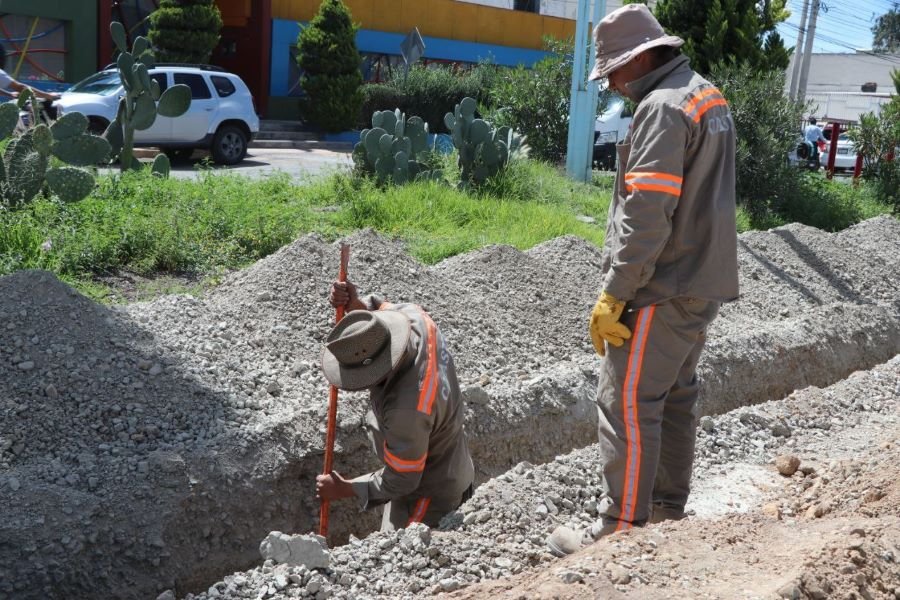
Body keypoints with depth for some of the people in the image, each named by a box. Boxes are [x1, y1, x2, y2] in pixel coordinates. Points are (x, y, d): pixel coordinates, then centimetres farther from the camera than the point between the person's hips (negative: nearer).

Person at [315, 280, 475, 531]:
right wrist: (353, 303, -15)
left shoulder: (407, 409, -41)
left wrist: (342, 489, -12)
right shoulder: (415, 317, -20)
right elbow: (382, 309, 6)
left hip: (430, 497, -9)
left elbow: (400, 482, -25)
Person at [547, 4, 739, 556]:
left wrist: (613, 295, -20)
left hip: (664, 289, -10)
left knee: (629, 405, -4)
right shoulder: (709, 97, 15)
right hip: (704, 282, 10)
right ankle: (668, 507, 27)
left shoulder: (664, 108, -17)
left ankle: (622, 528, 3)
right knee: (676, 397, 16)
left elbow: (646, 214, -24)